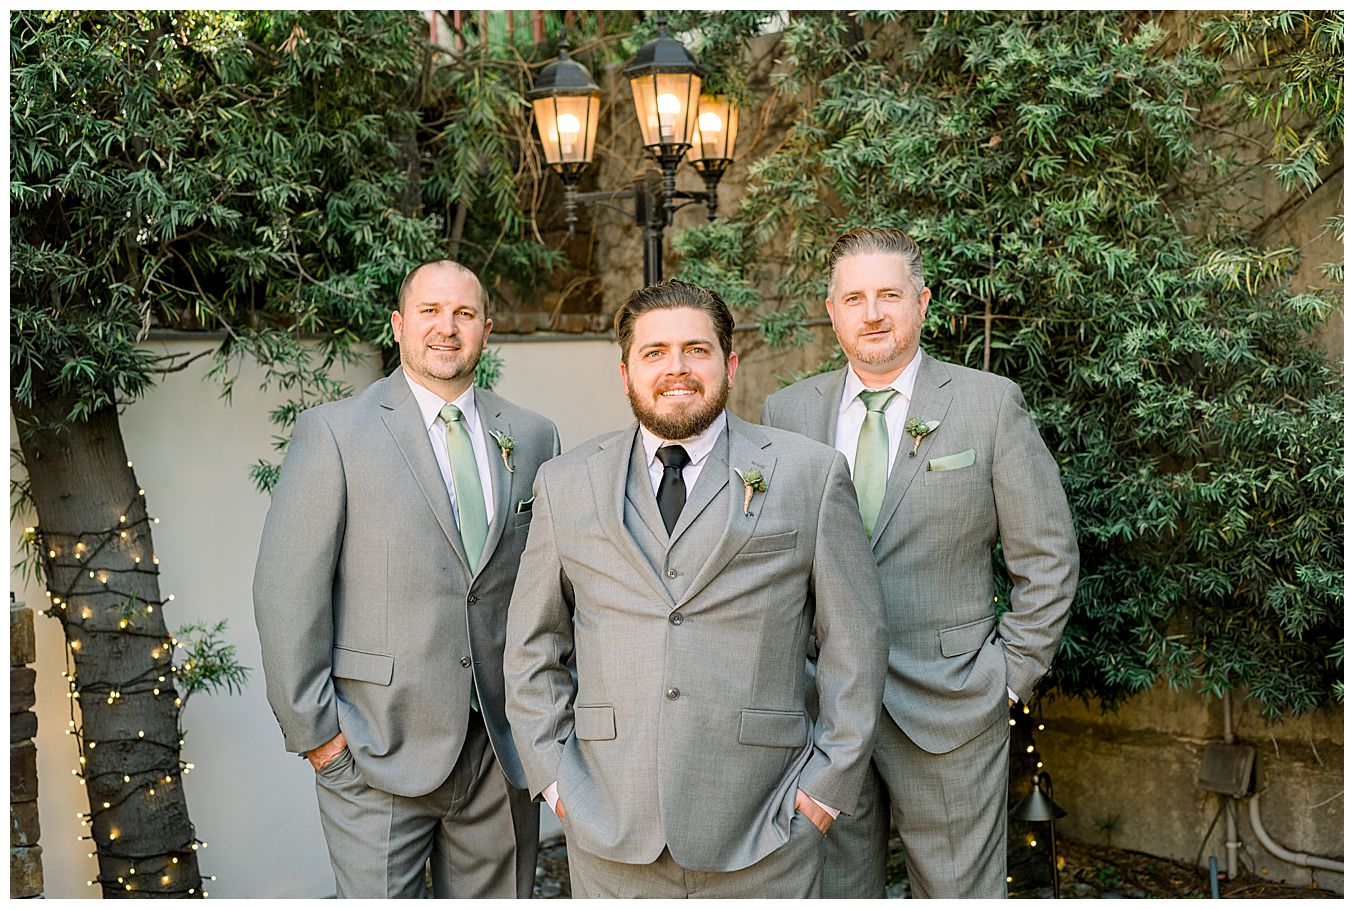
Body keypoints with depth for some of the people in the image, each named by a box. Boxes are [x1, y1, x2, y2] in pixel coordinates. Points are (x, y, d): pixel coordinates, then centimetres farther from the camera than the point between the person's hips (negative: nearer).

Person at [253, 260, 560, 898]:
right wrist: (313, 727, -8)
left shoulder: (533, 438, 8)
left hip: (504, 749, 4)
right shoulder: (334, 432, -4)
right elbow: (285, 593, -6)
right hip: (376, 748, -3)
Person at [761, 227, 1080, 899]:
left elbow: (1047, 559, 1)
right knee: (830, 891, 14)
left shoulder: (991, 404, -2)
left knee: (960, 890, 10)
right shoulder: (786, 411, 5)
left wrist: (1011, 676, -3)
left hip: (947, 710, -2)